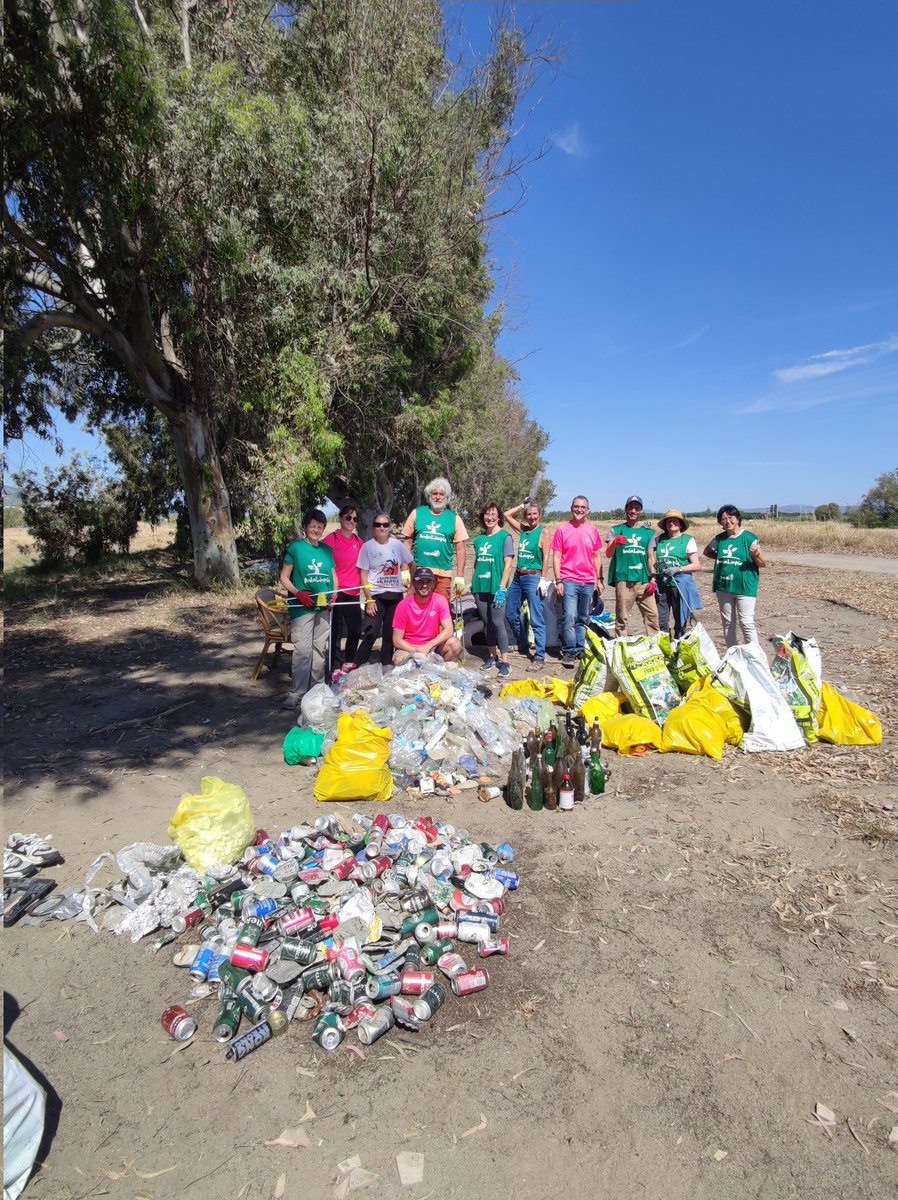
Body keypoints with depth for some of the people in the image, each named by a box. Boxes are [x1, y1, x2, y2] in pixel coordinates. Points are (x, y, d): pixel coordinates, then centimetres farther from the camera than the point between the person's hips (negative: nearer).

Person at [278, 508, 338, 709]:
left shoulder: (327, 549, 11)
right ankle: (296, 693, -1)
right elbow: (284, 577, -3)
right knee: (302, 650, -10)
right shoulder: (295, 547, -2)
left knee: (320, 649, 13)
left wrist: (333, 595, -1)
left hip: (324, 607, 5)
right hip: (302, 607, -5)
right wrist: (298, 593, -18)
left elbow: (333, 575, 17)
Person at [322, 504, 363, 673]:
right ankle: (336, 667, 8)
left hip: (353, 592, 6)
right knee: (336, 631, -1)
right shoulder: (331, 539, -7)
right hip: (337, 592, -6)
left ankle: (348, 662, 32)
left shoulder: (358, 541, 9)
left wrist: (362, 583, 13)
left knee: (356, 629, 14)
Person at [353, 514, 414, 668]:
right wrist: (369, 599, -11)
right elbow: (363, 575, -5)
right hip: (376, 596, -3)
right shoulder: (367, 546, -3)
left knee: (390, 634, 11)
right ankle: (357, 668, -6)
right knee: (370, 634, -11)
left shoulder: (397, 544, 3)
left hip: (396, 596, 3)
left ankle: (386, 667, 23)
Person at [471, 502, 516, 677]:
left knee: (498, 623, -5)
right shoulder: (479, 538, 11)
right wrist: (473, 584, 10)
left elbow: (508, 564, -9)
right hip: (480, 587, 5)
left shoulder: (505, 537, -4)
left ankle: (504, 661, 1)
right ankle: (492, 655, 24)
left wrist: (502, 588, -15)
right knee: (486, 622, 12)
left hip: (496, 587, -5)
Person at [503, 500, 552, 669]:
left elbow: (546, 557, -9)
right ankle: (523, 645, 33)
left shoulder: (543, 531, -3)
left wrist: (544, 579, -15)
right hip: (518, 577, 7)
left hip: (533, 577, -7)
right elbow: (506, 514, 21)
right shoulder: (523, 529, 13)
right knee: (510, 613, 14)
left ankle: (540, 657, -5)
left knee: (536, 619, -8)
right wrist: (522, 505, 15)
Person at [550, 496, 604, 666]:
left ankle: (580, 649, 21)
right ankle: (569, 652, -2)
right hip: (568, 580, -3)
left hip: (588, 582, 3)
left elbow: (597, 556, 14)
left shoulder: (592, 530, 8)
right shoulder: (562, 529, 0)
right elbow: (556, 556, -1)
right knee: (569, 617, -12)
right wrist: (558, 580, -7)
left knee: (583, 619, 11)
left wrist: (599, 579, 10)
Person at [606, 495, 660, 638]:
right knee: (621, 617, -2)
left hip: (644, 580, 3)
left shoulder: (647, 532, 16)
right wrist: (614, 543, -23)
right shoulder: (616, 530, 9)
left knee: (652, 615, -2)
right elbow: (608, 554, -1)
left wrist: (653, 580, 5)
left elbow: (651, 558, 15)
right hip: (623, 579, -2)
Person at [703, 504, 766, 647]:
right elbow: (707, 552, 25)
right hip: (723, 586, 5)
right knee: (727, 623, 13)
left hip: (744, 586, -5)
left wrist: (756, 555, -25)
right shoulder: (719, 539, 6)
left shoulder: (749, 538, -6)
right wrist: (722, 558, 9)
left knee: (746, 623, -10)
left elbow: (762, 564, -3)